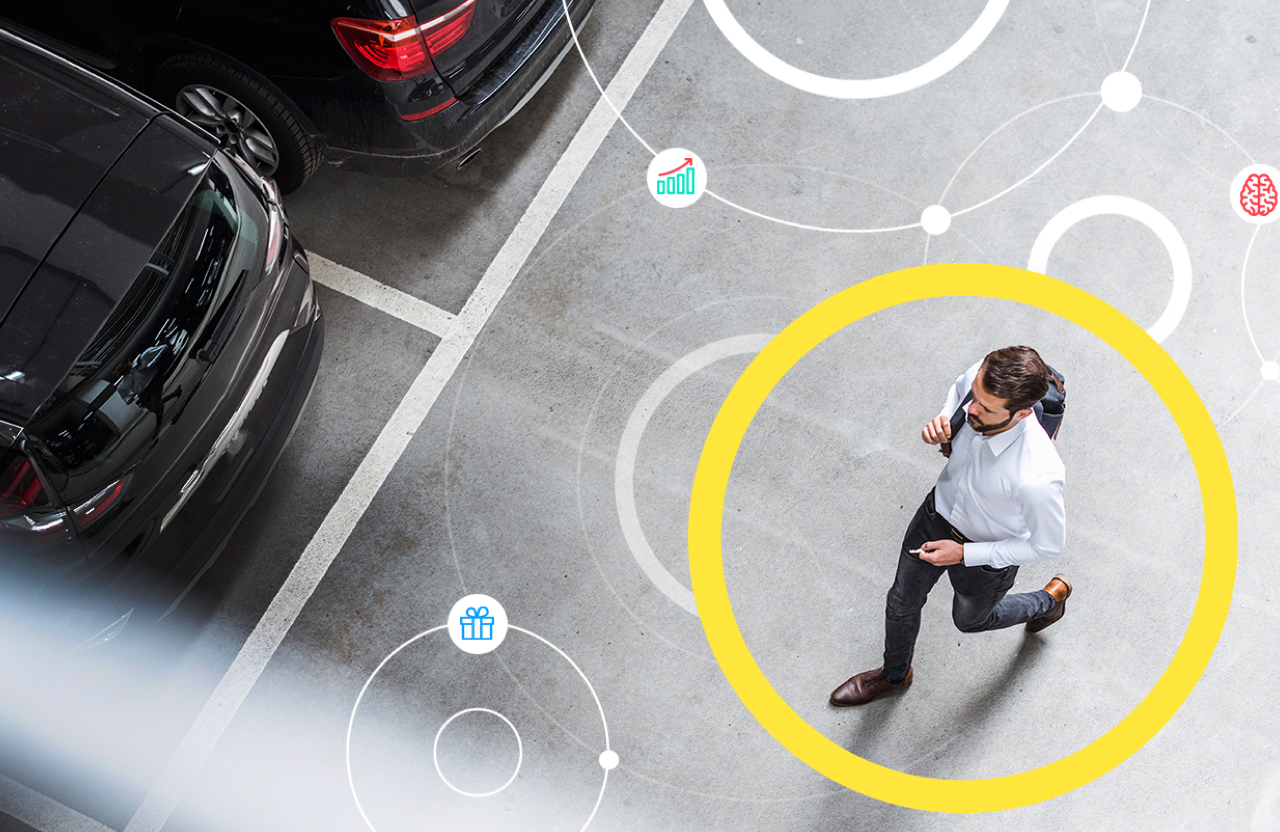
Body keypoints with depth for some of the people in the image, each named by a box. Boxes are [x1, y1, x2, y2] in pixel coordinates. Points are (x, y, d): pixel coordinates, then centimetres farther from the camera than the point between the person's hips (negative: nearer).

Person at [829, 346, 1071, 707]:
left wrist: (964, 553, -22)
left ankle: (1049, 600, 60)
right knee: (901, 604, 26)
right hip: (938, 512, 5)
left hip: (988, 555, -4)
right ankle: (894, 675, 58)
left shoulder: (1038, 477, -44)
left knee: (969, 620, 30)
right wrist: (942, 422, -23)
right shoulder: (983, 377, -30)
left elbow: (1048, 545, -24)